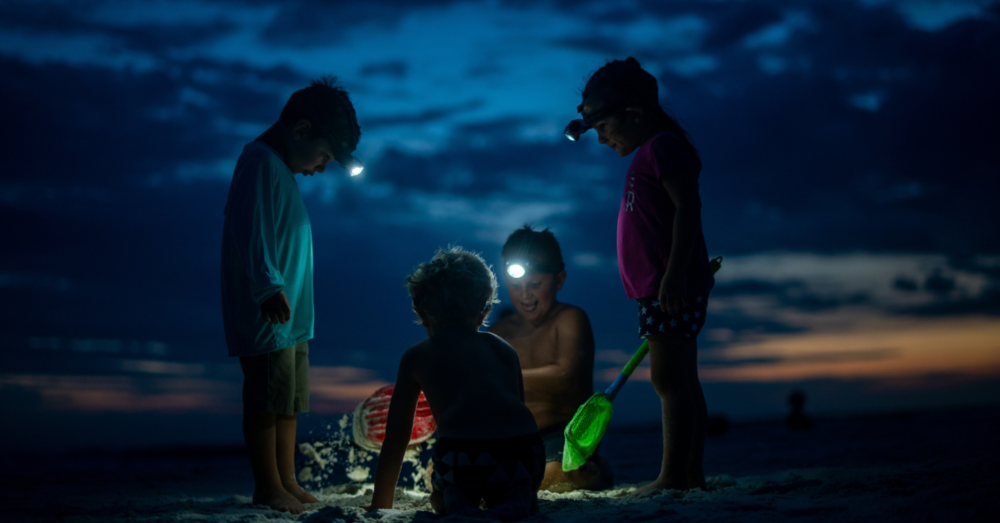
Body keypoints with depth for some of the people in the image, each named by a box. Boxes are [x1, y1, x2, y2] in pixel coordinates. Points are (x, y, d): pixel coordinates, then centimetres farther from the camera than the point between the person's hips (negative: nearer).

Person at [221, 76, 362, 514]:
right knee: (267, 401, -4)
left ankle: (287, 483, 19)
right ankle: (269, 487, 2)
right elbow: (250, 231, -23)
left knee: (288, 403, 12)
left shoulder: (282, 167, 20)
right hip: (266, 316, -10)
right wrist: (269, 288, -32)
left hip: (291, 316, 10)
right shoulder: (261, 162, -12)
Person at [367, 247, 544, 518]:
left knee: (442, 498, 33)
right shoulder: (505, 350, 28)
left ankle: (456, 500, -1)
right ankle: (518, 498, 1)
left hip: (463, 459, -1)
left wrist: (380, 505, 37)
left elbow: (395, 441, 25)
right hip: (525, 453, 1)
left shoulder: (416, 356, 21)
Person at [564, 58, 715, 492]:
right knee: (681, 381, 10)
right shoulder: (650, 153, 21)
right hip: (661, 291, 11)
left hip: (670, 288, -11)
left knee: (669, 379, -11)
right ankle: (691, 473, 15)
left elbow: (688, 208, -20)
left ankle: (673, 476, -10)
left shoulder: (662, 146, -10)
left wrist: (674, 274, -26)